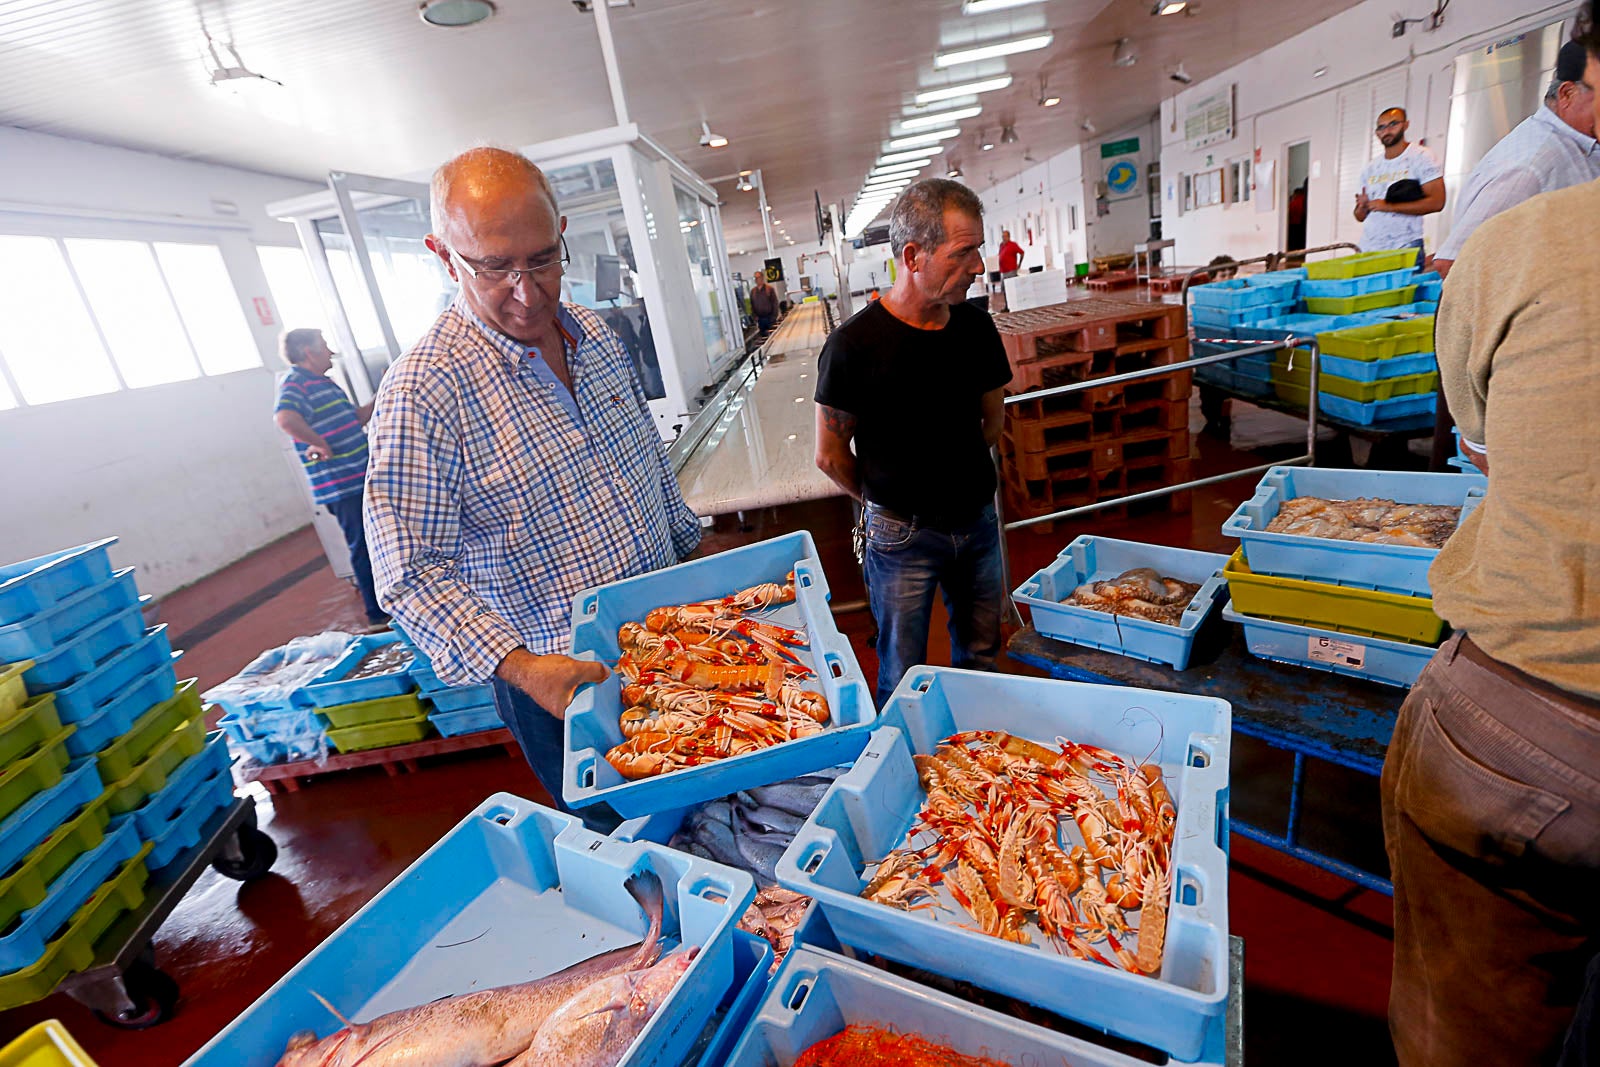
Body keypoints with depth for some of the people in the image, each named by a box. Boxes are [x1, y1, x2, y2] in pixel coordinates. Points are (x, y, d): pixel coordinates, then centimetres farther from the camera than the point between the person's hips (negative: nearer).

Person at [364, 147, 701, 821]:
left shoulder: (596, 334, 0)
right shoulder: (424, 392, -20)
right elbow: (414, 574, -20)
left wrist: (690, 549, 16)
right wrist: (521, 666, -30)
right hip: (558, 680, -6)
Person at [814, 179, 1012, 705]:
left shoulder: (976, 328, -1)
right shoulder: (856, 343, -18)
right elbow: (830, 455, -9)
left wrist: (954, 478, 10)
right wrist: (884, 500, 3)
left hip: (977, 520, 5)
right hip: (902, 534, -5)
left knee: (980, 659, 20)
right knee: (903, 680, 9)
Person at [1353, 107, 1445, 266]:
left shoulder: (1421, 156, 1)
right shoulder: (1369, 169, 16)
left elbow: (1436, 202, -9)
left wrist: (1389, 206, -14)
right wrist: (1363, 207, -4)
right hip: (1368, 250, 4)